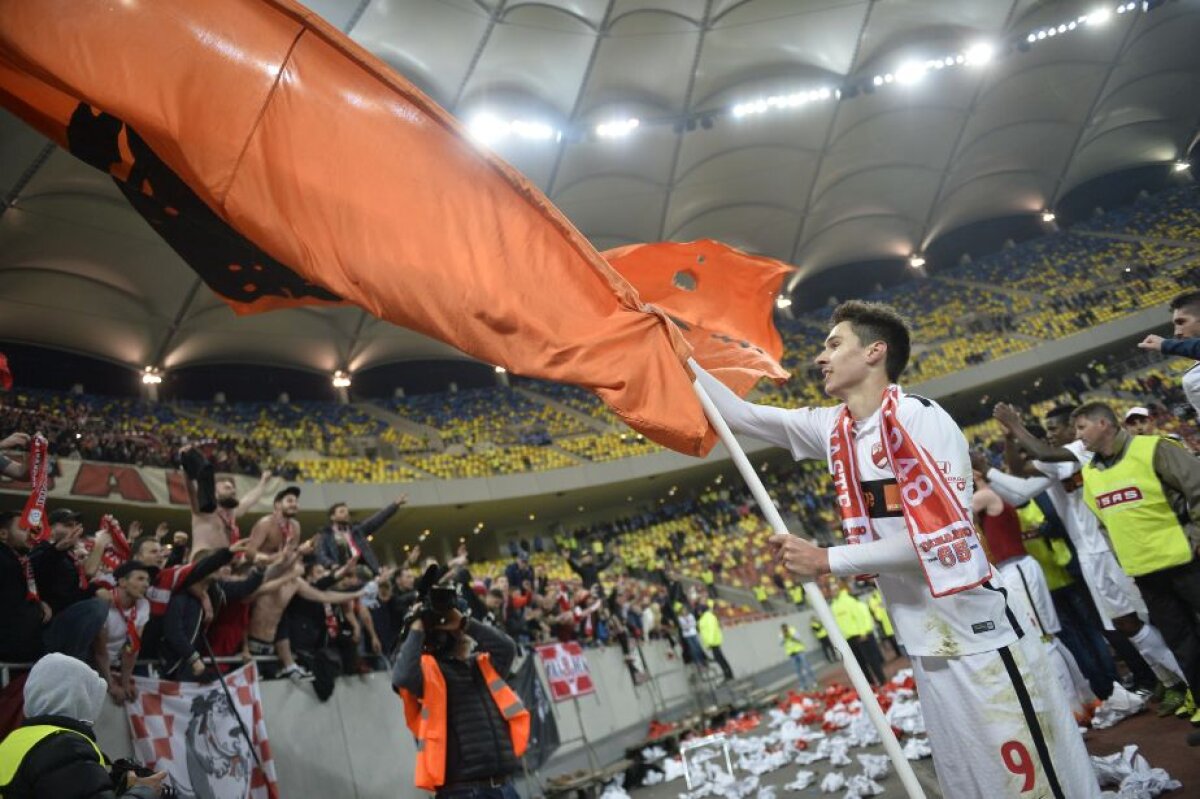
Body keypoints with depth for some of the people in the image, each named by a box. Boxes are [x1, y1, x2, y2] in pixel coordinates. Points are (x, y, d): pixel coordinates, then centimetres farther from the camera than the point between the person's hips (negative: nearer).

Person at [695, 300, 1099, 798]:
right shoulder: (833, 429, 4)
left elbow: (939, 539, -23)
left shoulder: (919, 419, -17)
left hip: (980, 643, -7)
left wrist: (828, 561, -21)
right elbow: (738, 413, 9)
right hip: (925, 649, 7)